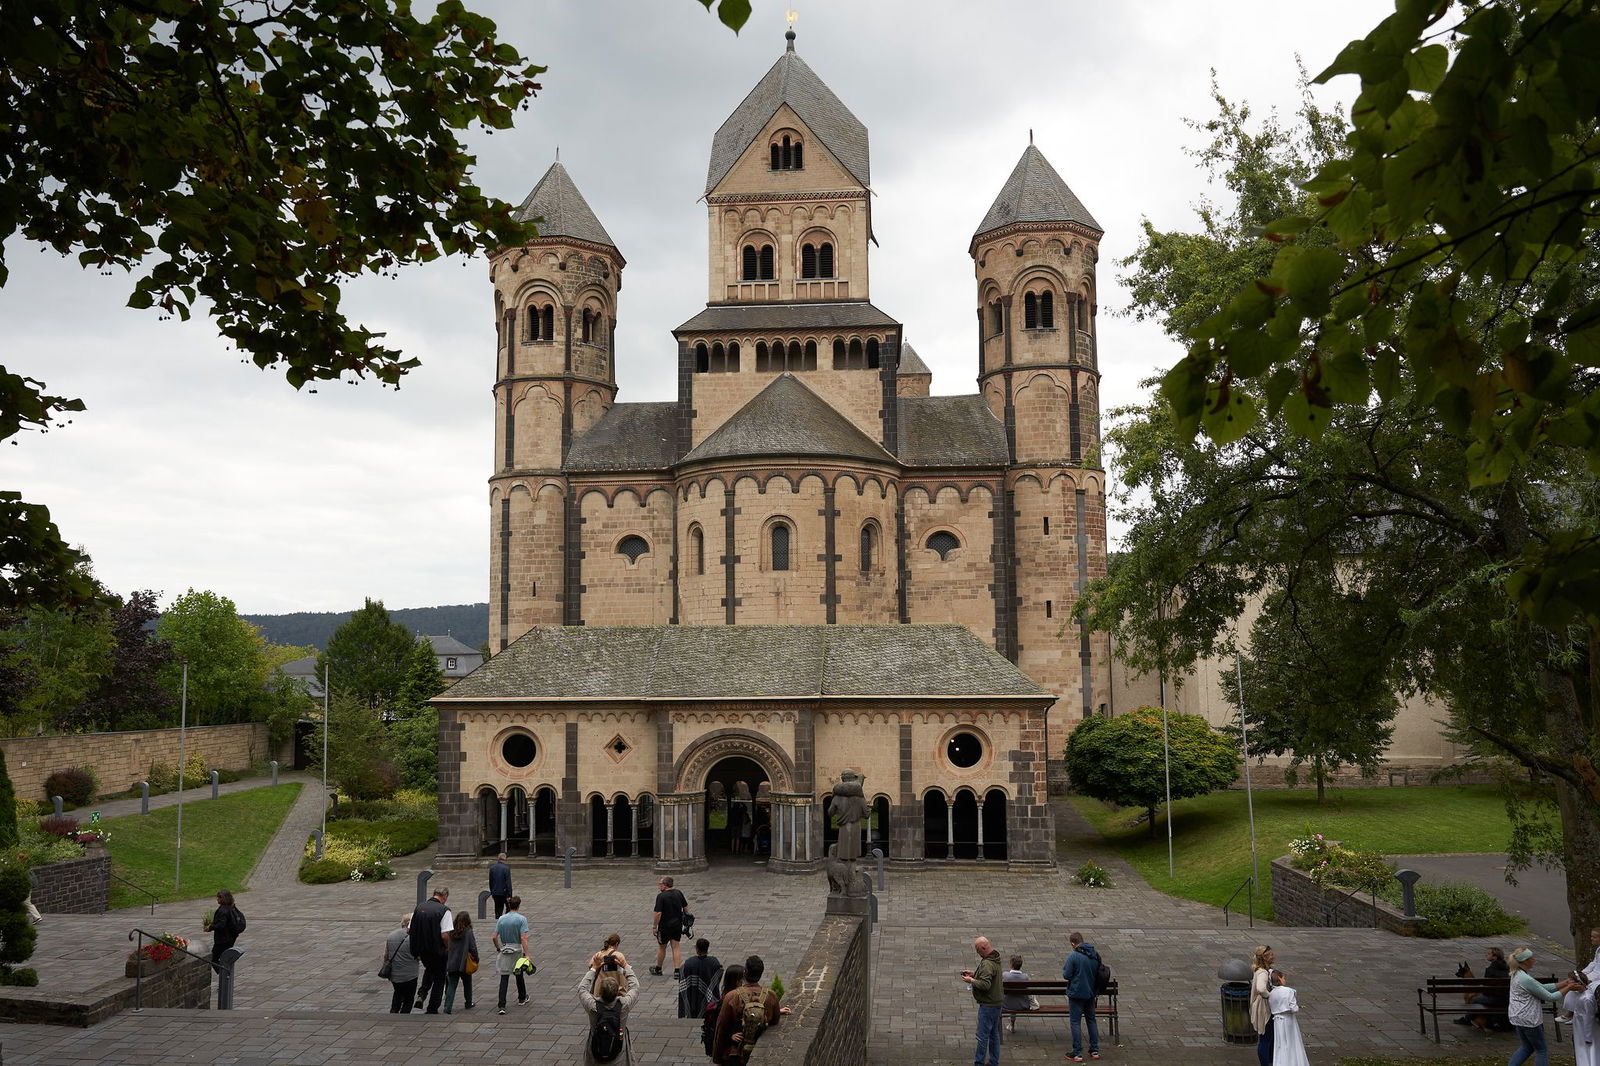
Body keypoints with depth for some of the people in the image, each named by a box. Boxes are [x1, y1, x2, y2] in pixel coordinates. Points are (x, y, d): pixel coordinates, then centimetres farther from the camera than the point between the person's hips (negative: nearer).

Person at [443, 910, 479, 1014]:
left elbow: (447, 947, 4)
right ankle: (468, 1004, 33)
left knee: (451, 986, 3)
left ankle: (447, 1007, -9)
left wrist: (447, 963, 12)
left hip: (452, 964, 2)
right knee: (467, 984, 19)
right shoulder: (468, 932, -11)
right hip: (465, 964, -2)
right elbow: (473, 948, -11)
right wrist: (476, 960, 3)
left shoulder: (451, 932, 0)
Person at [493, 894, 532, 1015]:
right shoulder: (521, 919, -10)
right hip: (517, 951, -1)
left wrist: (498, 948, 14)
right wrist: (527, 954, -16)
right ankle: (522, 998, 40)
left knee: (504, 978, -1)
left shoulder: (501, 919, -1)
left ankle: (502, 1006, -11)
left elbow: (494, 938, -2)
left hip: (504, 951, 1)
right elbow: (523, 938, -17)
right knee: (519, 975, 21)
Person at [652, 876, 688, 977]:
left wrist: (654, 927, -12)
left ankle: (658, 969, 28)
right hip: (677, 925, 5)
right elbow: (686, 907, 9)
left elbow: (658, 913, -21)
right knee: (675, 948, 8)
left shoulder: (661, 896, -19)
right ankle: (677, 970, 2)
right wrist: (684, 919, 22)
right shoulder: (678, 893, 0)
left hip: (665, 926, -5)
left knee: (661, 948, 13)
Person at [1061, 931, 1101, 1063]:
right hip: (1091, 993, 6)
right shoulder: (1095, 955, 2)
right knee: (1091, 1020, 18)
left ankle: (1077, 1053, 1)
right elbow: (1099, 972, 12)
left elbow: (1066, 975, -16)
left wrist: (1064, 968, 2)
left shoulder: (1073, 956, -18)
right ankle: (1095, 1050, 22)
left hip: (1076, 994, -6)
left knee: (1075, 1022, 2)